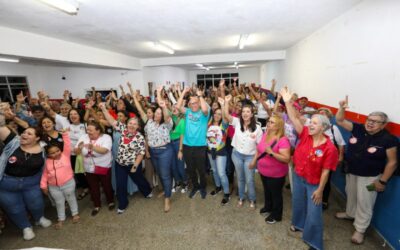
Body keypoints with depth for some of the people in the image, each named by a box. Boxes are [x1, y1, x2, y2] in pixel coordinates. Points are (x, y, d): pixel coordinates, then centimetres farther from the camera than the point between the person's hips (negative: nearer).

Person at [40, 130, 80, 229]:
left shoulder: (65, 155, -8)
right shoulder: (47, 161, 0)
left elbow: (67, 144, -16)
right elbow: (45, 174, 5)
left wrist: (64, 133, -23)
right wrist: (43, 185, 2)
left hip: (68, 183, -2)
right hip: (53, 187, 2)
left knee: (71, 198, 17)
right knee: (59, 202, 18)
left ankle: (75, 213, 38)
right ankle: (61, 219, 36)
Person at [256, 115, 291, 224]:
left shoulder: (283, 140, -27)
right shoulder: (265, 135, -4)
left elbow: (286, 159, -30)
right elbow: (260, 149, 12)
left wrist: (271, 153, -37)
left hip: (276, 174, -7)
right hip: (263, 171, 7)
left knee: (276, 194, 15)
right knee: (267, 191, 28)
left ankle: (276, 215, 38)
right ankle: (268, 207, 54)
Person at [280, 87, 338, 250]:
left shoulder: (329, 148, -22)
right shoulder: (305, 134, -12)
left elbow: (325, 171, -17)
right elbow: (294, 119, -22)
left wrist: (320, 190, -13)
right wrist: (288, 102, -32)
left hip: (314, 183, -4)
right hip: (298, 176, 4)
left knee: (313, 213, 8)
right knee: (298, 203, 25)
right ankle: (298, 223, 54)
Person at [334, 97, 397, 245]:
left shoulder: (388, 139, -18)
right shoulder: (358, 129, -8)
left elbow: (392, 162, -14)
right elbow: (339, 121, -7)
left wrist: (383, 181, -14)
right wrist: (342, 108, -27)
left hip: (369, 177, -5)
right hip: (351, 172, 5)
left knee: (364, 203, 7)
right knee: (351, 195, 25)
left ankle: (359, 230, 24)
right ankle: (350, 213, 50)